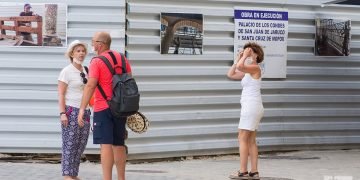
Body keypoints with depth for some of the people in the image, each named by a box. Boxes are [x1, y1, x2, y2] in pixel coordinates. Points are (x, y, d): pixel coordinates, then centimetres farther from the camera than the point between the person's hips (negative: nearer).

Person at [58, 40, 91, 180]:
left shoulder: (86, 70, 13)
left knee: (81, 144, 6)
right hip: (71, 111, -6)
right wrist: (62, 113, -17)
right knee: (70, 144, -7)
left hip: (85, 111, 6)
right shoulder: (67, 71, -5)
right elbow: (61, 94, -9)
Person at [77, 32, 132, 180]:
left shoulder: (97, 62, -10)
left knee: (106, 144, -7)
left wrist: (82, 109, -16)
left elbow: (90, 86, -17)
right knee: (119, 144, 13)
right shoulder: (123, 59, 10)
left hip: (103, 108, -6)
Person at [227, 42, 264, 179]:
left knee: (242, 139, -9)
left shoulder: (255, 68, -10)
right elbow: (231, 74, 19)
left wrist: (245, 56, -12)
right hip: (250, 107, 10)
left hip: (251, 107, -10)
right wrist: (238, 58, 15)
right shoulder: (248, 71, 18)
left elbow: (240, 66, -28)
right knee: (251, 140, 9)